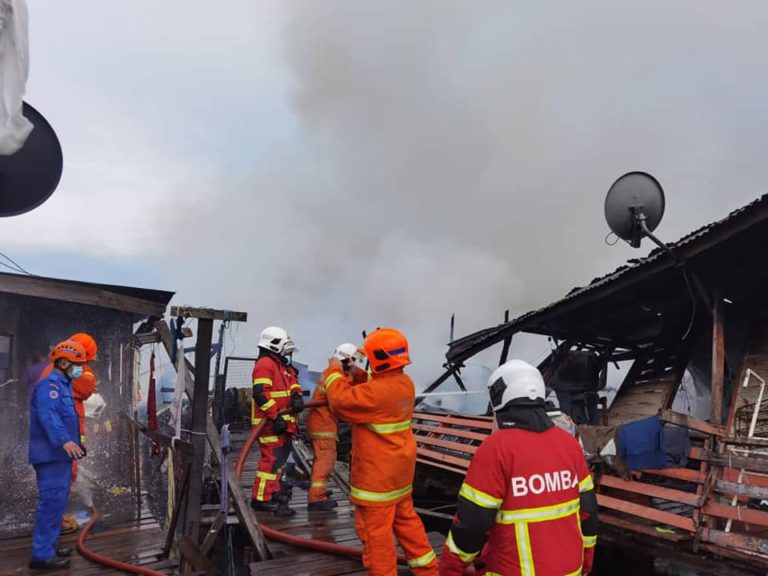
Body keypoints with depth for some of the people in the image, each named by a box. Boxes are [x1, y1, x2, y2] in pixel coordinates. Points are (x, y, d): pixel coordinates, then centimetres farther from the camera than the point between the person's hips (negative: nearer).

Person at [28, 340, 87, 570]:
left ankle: (48, 547, 25)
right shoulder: (50, 384, -15)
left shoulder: (62, 385, 19)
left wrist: (73, 443, 37)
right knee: (52, 502, -10)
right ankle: (42, 555, -7)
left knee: (56, 502, 16)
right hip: (51, 455, -11)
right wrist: (64, 440, -43)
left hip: (60, 454, 11)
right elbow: (49, 416, -31)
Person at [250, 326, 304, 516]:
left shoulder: (283, 365, 19)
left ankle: (273, 491, 32)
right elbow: (260, 393, -22)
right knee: (272, 458, -10)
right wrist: (275, 416, -25)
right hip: (270, 422, -11)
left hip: (282, 421, 11)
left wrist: (297, 396, -9)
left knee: (280, 457, 19)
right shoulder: (265, 364, -14)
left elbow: (293, 383, 15)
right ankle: (261, 498, -4)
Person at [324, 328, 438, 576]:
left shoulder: (378, 391, -27)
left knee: (375, 530, 4)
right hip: (400, 468, 10)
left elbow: (341, 401, -21)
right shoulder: (404, 383, 2)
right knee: (406, 519, 22)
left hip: (377, 474, -10)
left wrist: (334, 373, -7)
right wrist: (358, 375, 6)